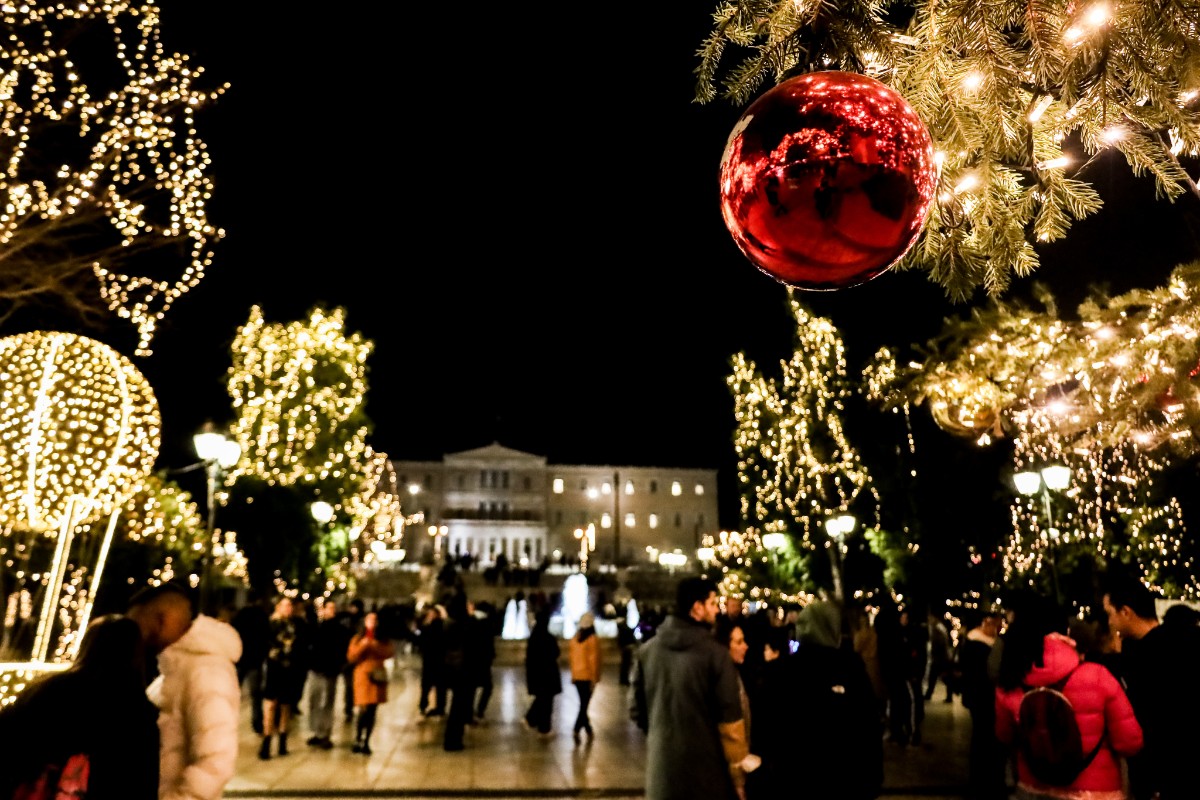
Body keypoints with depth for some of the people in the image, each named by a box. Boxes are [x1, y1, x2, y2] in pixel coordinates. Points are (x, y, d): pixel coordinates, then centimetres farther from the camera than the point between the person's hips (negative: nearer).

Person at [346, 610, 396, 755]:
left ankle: (366, 742, 12)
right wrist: (362, 646, -14)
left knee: (372, 711, 2)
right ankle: (357, 741, 4)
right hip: (363, 676, -2)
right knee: (364, 710, -11)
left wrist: (376, 646, -15)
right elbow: (351, 657, -1)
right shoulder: (358, 638, 8)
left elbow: (390, 652, -4)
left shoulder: (383, 638, 11)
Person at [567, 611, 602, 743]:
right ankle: (576, 730, -13)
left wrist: (573, 674, 16)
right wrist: (595, 678, -9)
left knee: (583, 703, 16)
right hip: (588, 676, -6)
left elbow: (571, 656, 8)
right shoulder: (593, 639, -13)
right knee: (584, 704, -2)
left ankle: (589, 730, 24)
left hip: (577, 676, 6)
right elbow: (593, 659, -14)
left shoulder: (574, 638, 4)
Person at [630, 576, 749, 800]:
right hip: (707, 769, -4)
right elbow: (730, 720, -13)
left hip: (662, 767, 4)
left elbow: (636, 708, 6)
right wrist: (738, 773, -1)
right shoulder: (716, 654, -15)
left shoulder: (646, 650, -1)